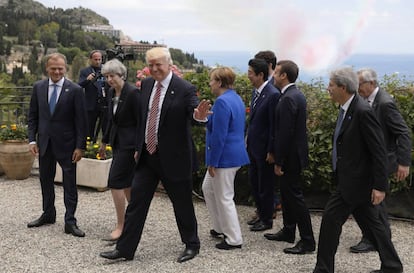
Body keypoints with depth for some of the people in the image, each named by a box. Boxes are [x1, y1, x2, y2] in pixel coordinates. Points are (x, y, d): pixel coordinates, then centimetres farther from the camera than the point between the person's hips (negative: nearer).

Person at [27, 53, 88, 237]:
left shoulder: (75, 90, -9)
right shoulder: (38, 87, 3)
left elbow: (81, 121, -9)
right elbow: (33, 116, 8)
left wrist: (80, 146, -12)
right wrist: (32, 139, 0)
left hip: (66, 144, -4)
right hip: (44, 143, 4)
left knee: (70, 184, 1)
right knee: (45, 180, 17)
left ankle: (70, 222, 9)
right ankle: (48, 215, 33)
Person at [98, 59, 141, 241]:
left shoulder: (132, 93, -17)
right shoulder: (111, 92, 8)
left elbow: (141, 122, -17)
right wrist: (105, 141, 23)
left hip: (129, 143, -9)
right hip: (118, 142, 9)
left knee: (115, 182, -9)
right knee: (126, 183, 14)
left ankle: (120, 226, -1)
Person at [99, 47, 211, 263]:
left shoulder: (184, 89, -13)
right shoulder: (146, 84, 6)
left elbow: (194, 111, -27)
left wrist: (199, 115, -51)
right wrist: (138, 147, 13)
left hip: (172, 157, -5)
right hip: (147, 155, 6)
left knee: (182, 203, 9)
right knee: (136, 201, 7)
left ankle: (192, 245, 29)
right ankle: (125, 249, 16)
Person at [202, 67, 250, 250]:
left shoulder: (222, 102, -20)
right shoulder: (236, 98, 12)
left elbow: (218, 136, -23)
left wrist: (212, 162, -17)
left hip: (225, 157, -10)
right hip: (235, 153, 10)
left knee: (224, 198, 1)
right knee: (208, 188, 22)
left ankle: (234, 239, 11)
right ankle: (220, 227, 31)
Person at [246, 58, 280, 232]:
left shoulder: (273, 95, -20)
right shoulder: (256, 91, 6)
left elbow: (274, 125, -19)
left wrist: (271, 151, -17)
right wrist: (248, 139, 13)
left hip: (264, 148, -9)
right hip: (253, 145, 9)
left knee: (265, 185, 5)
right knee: (254, 181, 19)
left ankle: (267, 220, 21)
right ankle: (261, 214, 35)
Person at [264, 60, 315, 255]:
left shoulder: (288, 98, -21)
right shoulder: (296, 94, 10)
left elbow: (285, 133, -23)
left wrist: (278, 161, -18)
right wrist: (278, 157, 18)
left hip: (290, 156, -10)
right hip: (294, 153, 10)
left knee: (294, 196, -4)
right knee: (288, 193, 19)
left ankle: (307, 241, 3)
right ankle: (288, 231, 32)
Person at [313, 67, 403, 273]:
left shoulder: (363, 111, -21)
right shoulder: (346, 109, 7)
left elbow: (379, 151, -21)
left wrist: (380, 186, -21)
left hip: (356, 181, -9)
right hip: (350, 178, 9)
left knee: (331, 218, -3)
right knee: (371, 222, 16)